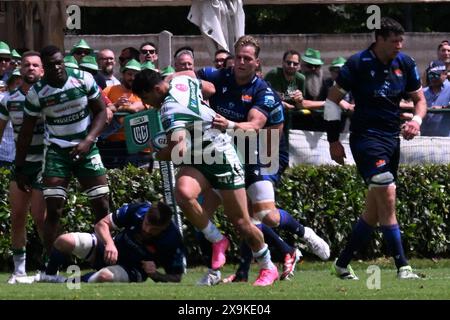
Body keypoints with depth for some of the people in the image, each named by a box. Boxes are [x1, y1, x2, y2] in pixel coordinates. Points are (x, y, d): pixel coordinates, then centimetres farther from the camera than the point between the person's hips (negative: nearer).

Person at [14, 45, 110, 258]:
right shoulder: (37, 92, -10)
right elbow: (26, 132, -2)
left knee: (102, 206, -4)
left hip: (85, 149, 1)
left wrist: (88, 141, -14)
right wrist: (19, 169, -1)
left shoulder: (83, 79, -9)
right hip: (57, 152, -1)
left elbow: (101, 112, 0)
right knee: (53, 210, -11)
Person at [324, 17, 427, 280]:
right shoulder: (358, 64, -10)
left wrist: (416, 121, -7)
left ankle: (343, 264, 20)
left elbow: (419, 99, 15)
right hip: (366, 137, -6)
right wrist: (334, 140, -5)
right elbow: (333, 99, -2)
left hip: (392, 137, 6)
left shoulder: (405, 64, 5)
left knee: (375, 209, 8)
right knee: (387, 196, -18)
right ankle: (403, 268, -19)